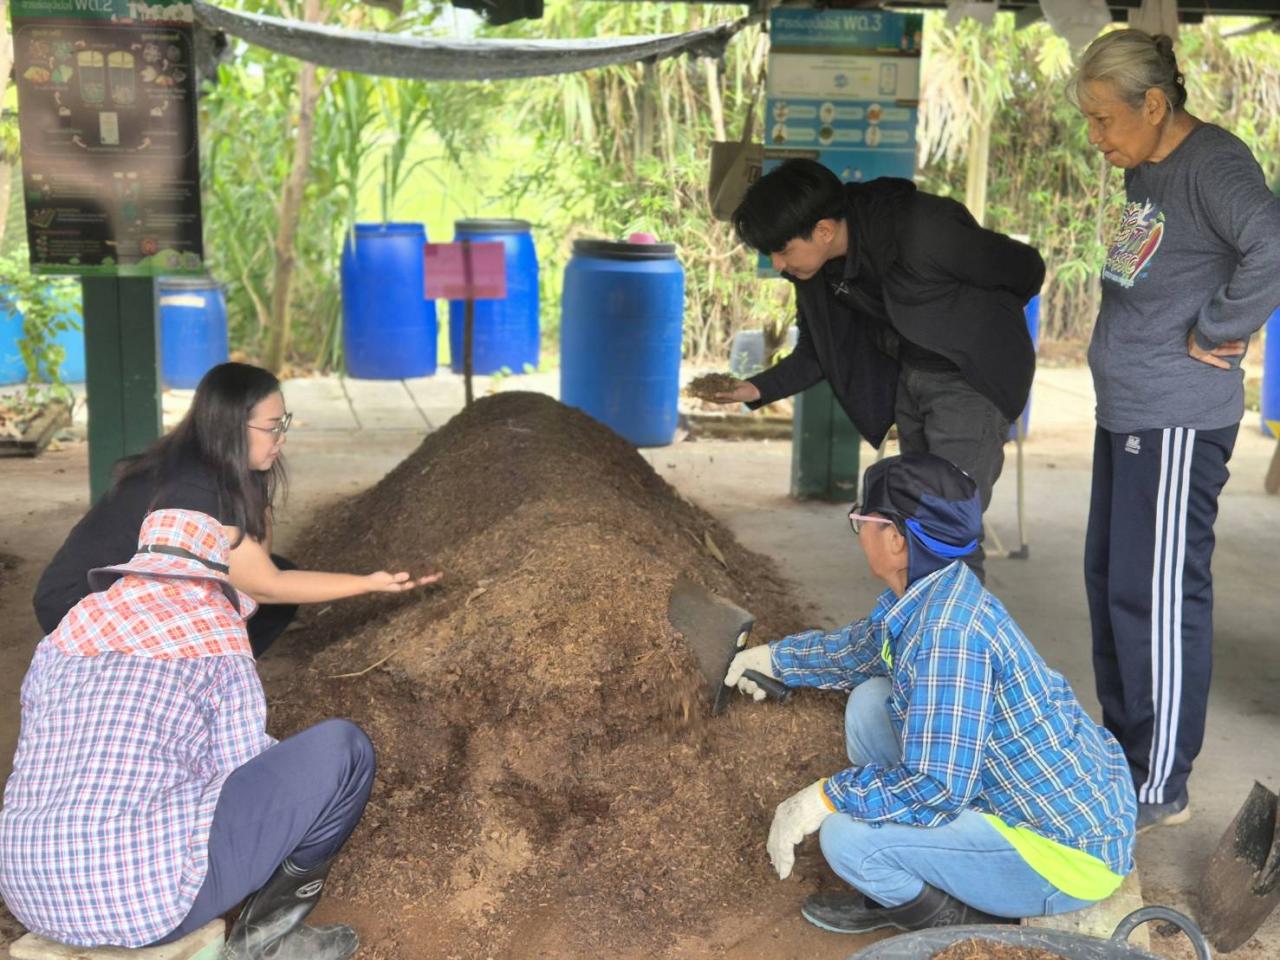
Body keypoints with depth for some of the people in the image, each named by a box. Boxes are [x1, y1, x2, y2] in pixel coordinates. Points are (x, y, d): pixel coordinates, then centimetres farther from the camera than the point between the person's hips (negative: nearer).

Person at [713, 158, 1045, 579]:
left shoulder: (922, 232, -31)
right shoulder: (816, 266, -8)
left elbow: (1025, 269, -17)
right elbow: (817, 354, 5)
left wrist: (975, 326, 1)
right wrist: (757, 388, -12)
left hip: (971, 379, -7)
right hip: (911, 380, 8)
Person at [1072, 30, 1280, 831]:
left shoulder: (1213, 163, -16)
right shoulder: (1146, 171, 11)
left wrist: (1216, 335, -21)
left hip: (1178, 420, -10)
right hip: (1126, 411, 10)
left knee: (1158, 597, -3)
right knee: (1111, 579, 17)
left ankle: (1159, 786, 8)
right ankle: (1122, 745, 31)